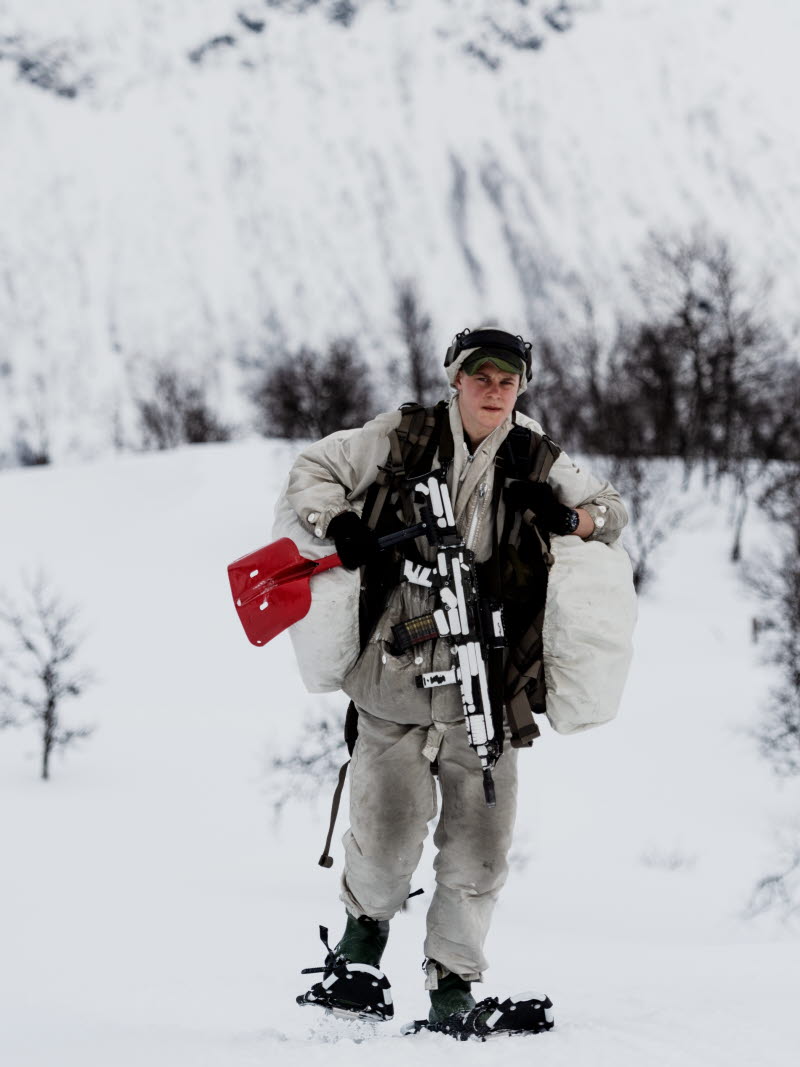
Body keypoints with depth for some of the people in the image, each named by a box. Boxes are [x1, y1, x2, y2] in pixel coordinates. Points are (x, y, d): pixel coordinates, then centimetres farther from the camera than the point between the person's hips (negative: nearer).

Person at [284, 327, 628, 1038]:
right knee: (388, 832, -12)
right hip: (395, 675, -2)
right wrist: (337, 525, -9)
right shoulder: (400, 439, 3)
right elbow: (311, 471, 12)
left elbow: (614, 512, 14)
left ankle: (454, 990, 16)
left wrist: (570, 517, -9)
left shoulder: (538, 462, 7)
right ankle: (365, 929, 18)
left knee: (479, 848, 2)